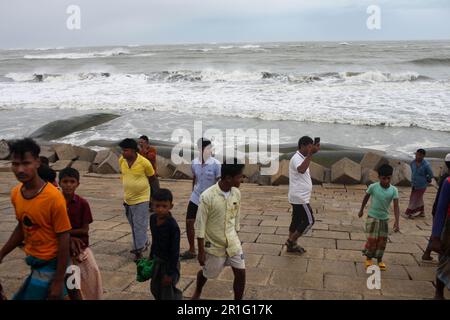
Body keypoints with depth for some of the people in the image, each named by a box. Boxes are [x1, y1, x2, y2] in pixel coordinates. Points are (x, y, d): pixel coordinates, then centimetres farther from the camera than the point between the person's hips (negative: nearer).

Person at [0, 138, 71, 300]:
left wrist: (58, 280, -16)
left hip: (50, 263, -6)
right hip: (34, 260, 6)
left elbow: (64, 239, -19)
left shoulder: (53, 197, -24)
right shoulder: (15, 193, -3)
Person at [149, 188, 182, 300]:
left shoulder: (172, 226, -27)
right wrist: (151, 257, 17)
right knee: (155, 289, 22)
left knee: (167, 294, 5)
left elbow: (175, 251, -21)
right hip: (157, 261, 7)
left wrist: (170, 273, -18)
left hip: (169, 263, -7)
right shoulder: (153, 218, -6)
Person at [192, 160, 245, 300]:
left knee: (240, 273, -1)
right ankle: (197, 292, 51)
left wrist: (235, 239, 14)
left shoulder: (236, 193, -7)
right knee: (208, 273, 17)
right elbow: (200, 226, -17)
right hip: (214, 245, -4)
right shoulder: (207, 196, -24)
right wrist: (201, 251, -13)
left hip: (232, 242, 4)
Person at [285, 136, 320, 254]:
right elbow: (301, 170, -42)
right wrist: (311, 154, -43)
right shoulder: (296, 158, -19)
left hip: (299, 197, 10)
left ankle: (291, 244, 23)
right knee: (309, 220, -4)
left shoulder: (301, 158, 14)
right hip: (300, 197, -10)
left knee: (297, 220, 15)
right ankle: (291, 241, 4)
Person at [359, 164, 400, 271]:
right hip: (372, 217, -2)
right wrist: (361, 210, 12)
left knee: (382, 240, 8)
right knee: (372, 239, -3)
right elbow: (366, 197, 2)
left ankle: (379, 259, 26)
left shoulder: (394, 190, -12)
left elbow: (396, 206, -15)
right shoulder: (373, 187, -16)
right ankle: (368, 258, 20)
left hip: (385, 218, 2)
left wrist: (397, 222, -23)